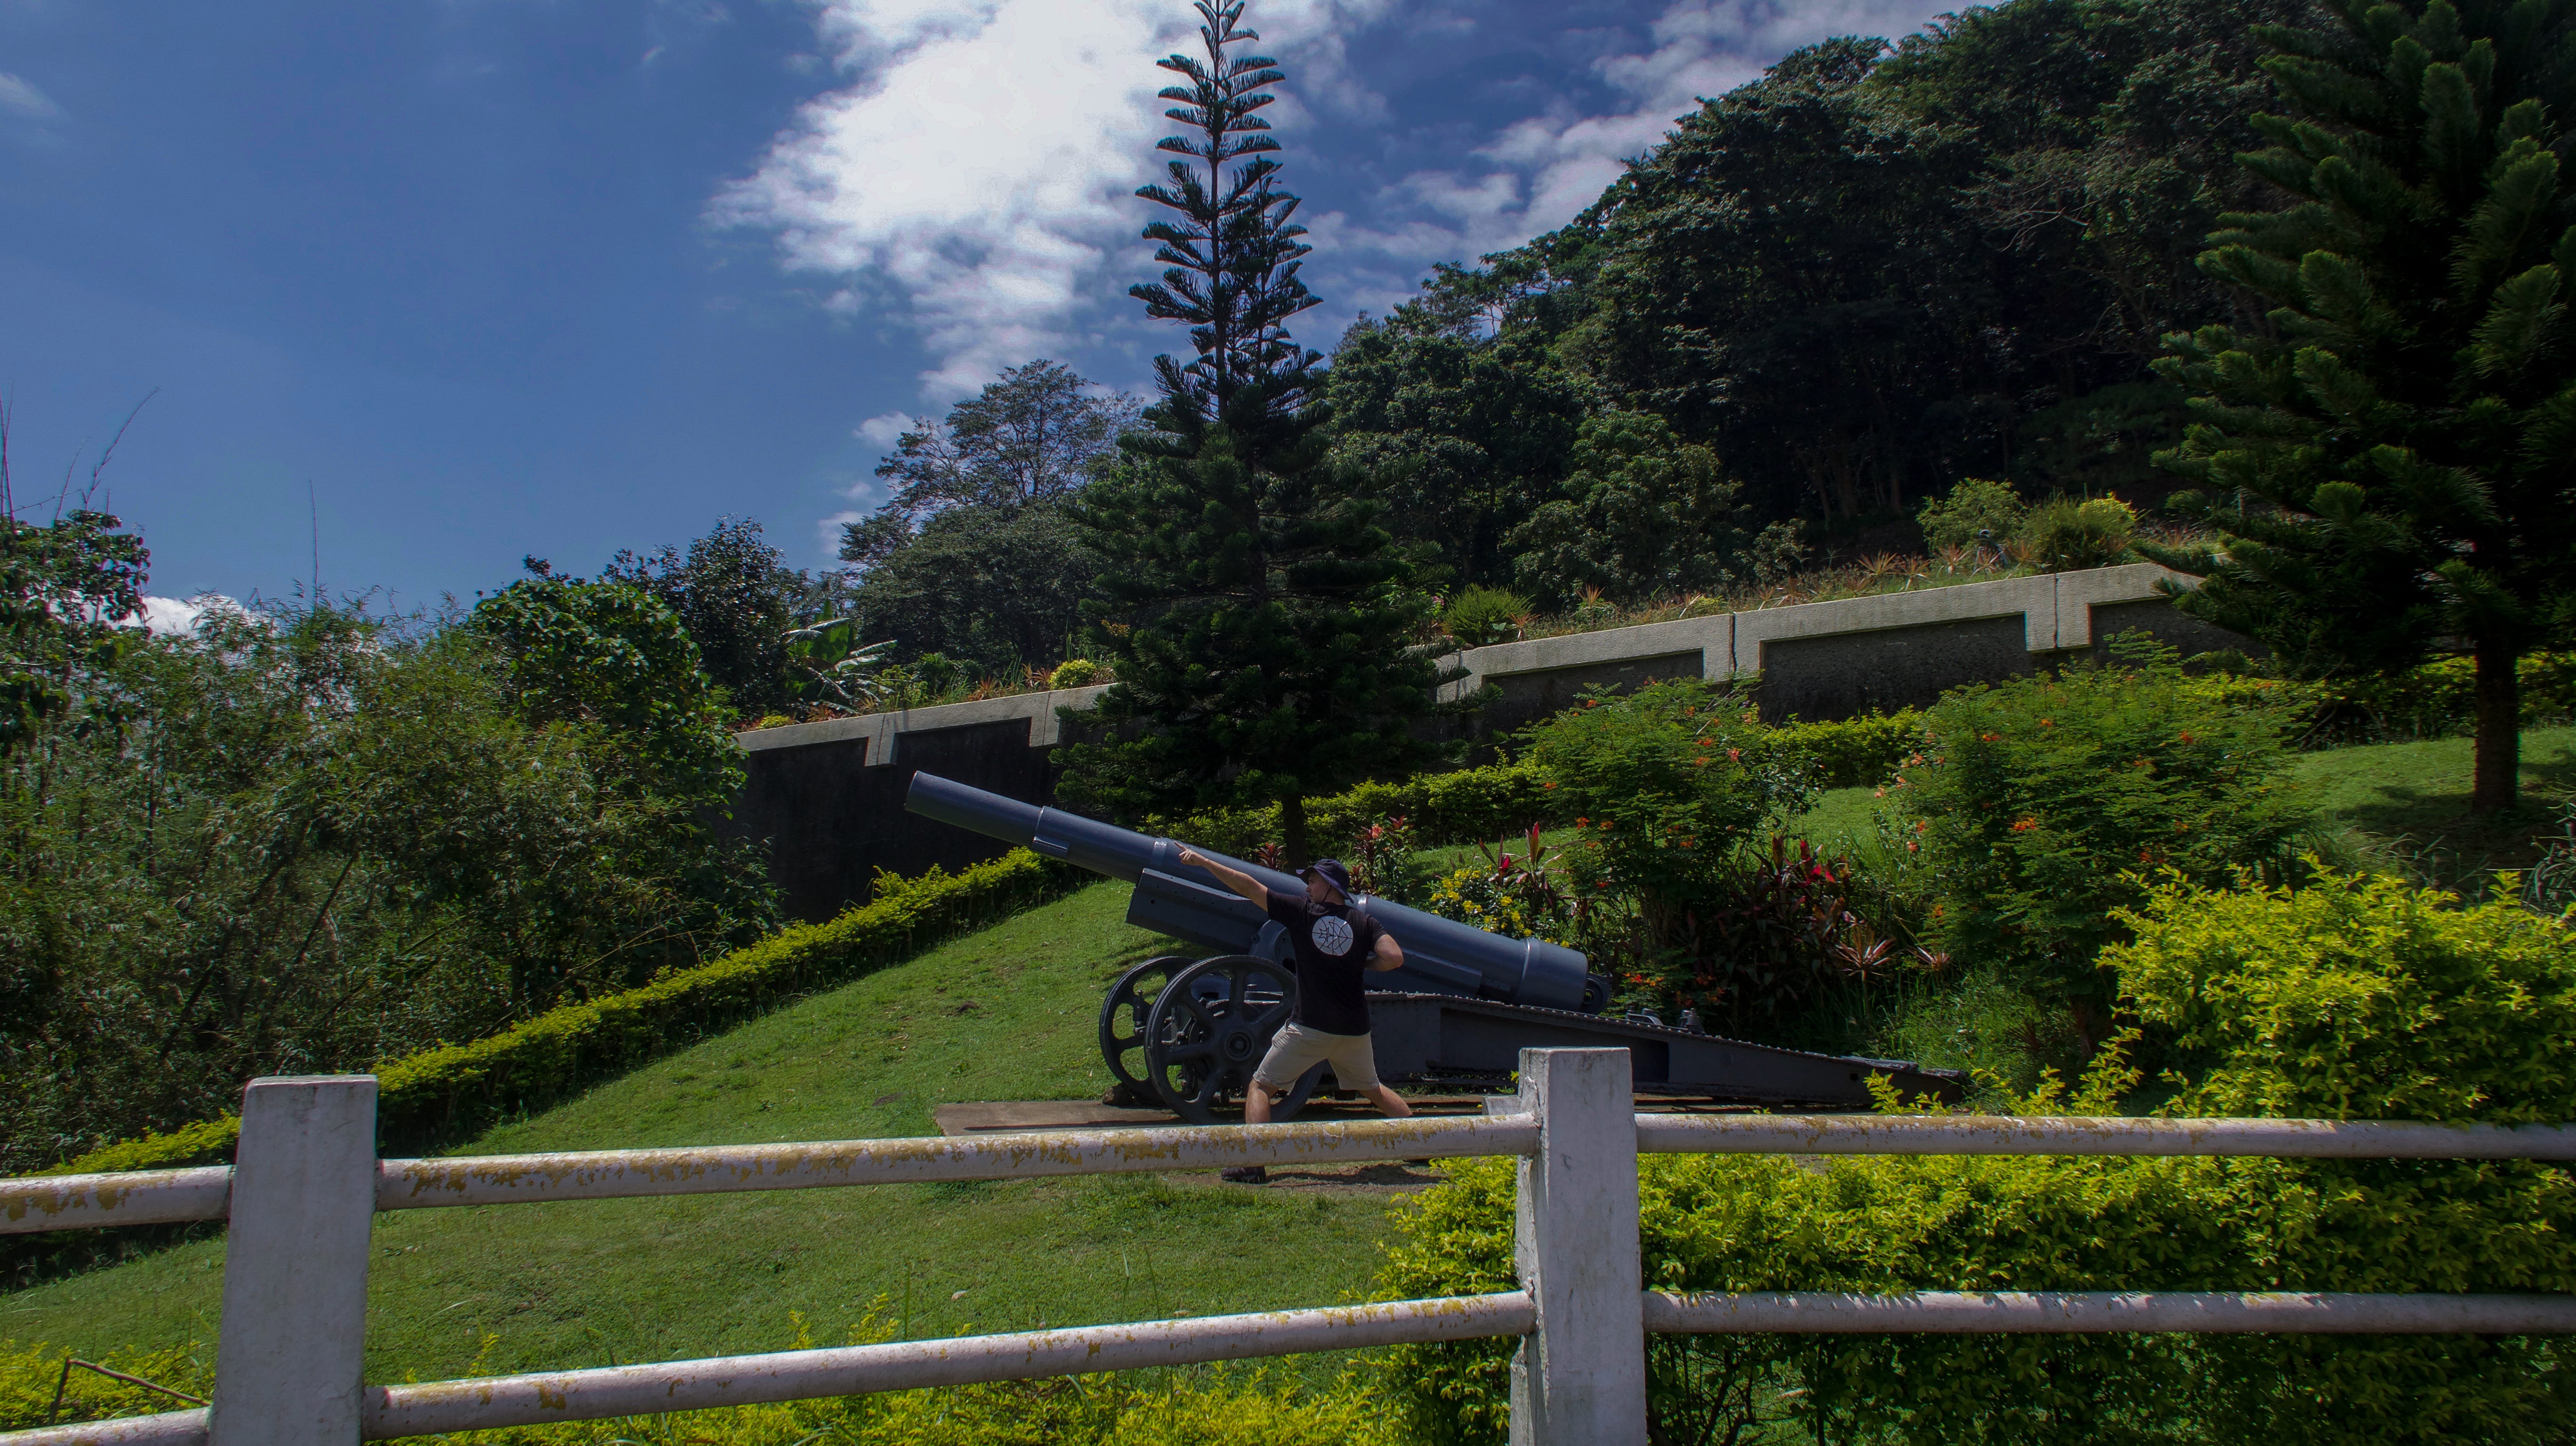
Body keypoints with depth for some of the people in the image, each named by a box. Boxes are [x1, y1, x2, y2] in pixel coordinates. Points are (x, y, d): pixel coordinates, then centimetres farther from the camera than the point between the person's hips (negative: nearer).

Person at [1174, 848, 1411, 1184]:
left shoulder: (1302, 912, -2)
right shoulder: (1364, 922, 3)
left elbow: (1248, 886, -2)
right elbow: (1394, 958, -11)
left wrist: (1203, 861, 4)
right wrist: (1363, 964, 9)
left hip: (1309, 1028, -4)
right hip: (1355, 1030, 4)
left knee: (1261, 1087, 7)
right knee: (1373, 1090, 27)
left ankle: (1254, 1163, -7)